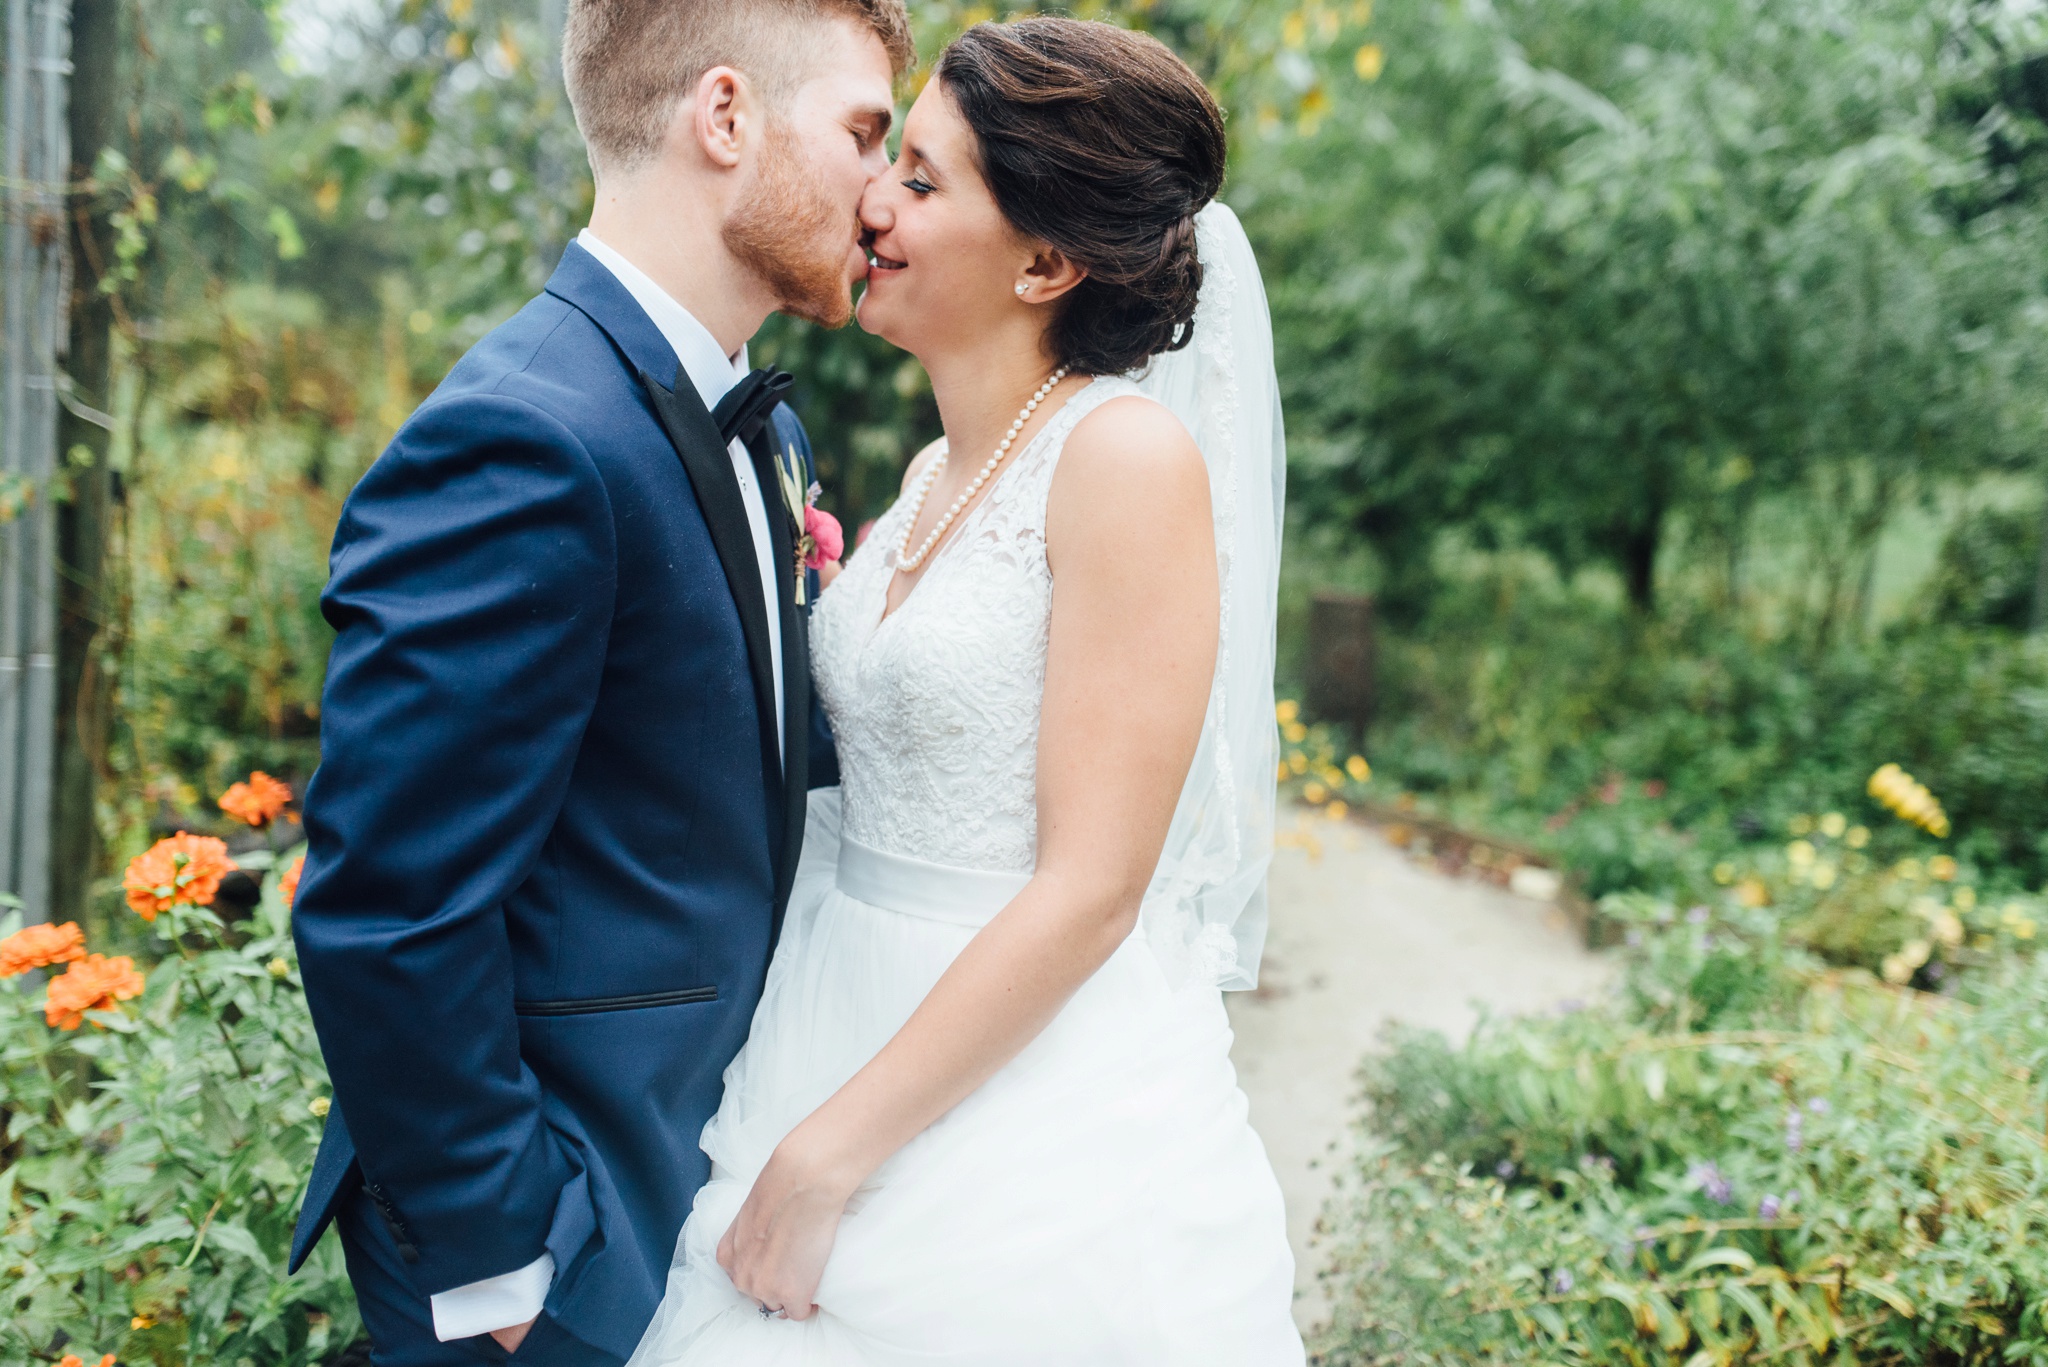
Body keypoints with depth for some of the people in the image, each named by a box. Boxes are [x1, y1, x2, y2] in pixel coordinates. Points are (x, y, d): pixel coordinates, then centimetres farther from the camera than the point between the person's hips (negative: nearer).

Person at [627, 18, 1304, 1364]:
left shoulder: (1127, 456, -17)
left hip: (1039, 1093, -7)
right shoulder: (936, 477, 7)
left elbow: (1088, 892, -20)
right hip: (866, 1041, 7)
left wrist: (827, 1155, -16)